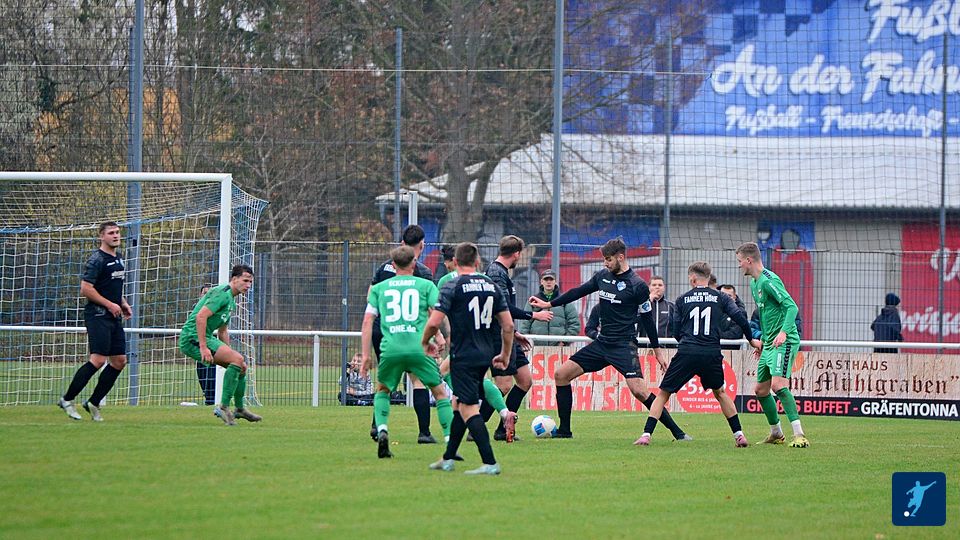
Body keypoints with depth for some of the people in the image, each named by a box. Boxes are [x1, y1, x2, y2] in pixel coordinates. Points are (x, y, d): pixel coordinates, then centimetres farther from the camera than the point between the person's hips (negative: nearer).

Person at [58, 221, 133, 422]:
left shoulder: (118, 259, 17)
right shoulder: (97, 260, -11)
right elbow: (86, 289, -17)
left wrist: (123, 304, 14)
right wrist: (110, 305, -16)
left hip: (114, 317, 9)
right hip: (98, 315, -9)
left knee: (119, 360, 4)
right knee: (98, 359, -16)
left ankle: (94, 402, 12)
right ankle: (67, 400, -7)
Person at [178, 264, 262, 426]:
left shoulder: (231, 300, 20)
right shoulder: (222, 293, -14)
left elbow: (222, 331, 28)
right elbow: (200, 316, -25)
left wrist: (228, 352, 22)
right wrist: (203, 347, -28)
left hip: (207, 337, 11)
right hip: (193, 337, -11)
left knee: (241, 365, 14)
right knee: (237, 360, -22)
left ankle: (239, 409, 30)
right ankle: (224, 407, -20)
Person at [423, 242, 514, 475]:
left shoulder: (453, 287, -10)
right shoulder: (492, 286, 7)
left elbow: (434, 322, -15)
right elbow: (508, 326, 7)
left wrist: (425, 342, 6)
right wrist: (505, 355, 19)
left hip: (463, 356, -7)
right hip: (485, 355, 7)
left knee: (468, 409, -7)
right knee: (459, 404, 19)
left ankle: (490, 463, -16)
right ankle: (448, 459, 26)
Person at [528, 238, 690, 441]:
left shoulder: (637, 285, -10)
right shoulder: (602, 276, 6)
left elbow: (647, 318, -5)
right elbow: (578, 292, 19)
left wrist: (657, 350, -2)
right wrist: (549, 304, 21)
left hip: (623, 346, -7)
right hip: (601, 343, 7)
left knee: (639, 390, -21)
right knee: (561, 374, 3)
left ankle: (678, 433, -12)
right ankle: (564, 431, 12)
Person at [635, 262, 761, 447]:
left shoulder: (683, 299, 9)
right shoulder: (720, 297, 8)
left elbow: (676, 331, 12)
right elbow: (739, 317, -1)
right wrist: (751, 340, 13)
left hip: (686, 354, -2)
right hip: (712, 354, 2)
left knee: (663, 393, 8)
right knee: (719, 392, 25)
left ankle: (646, 434, -4)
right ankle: (739, 434, 18)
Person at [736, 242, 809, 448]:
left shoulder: (769, 281, -15)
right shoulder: (754, 283, 16)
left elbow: (791, 307, -24)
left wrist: (783, 332, -36)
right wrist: (762, 341, 28)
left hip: (784, 342, -10)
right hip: (769, 344, 10)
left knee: (778, 384, -24)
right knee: (761, 390, 14)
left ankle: (799, 435, -26)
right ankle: (776, 433, 29)